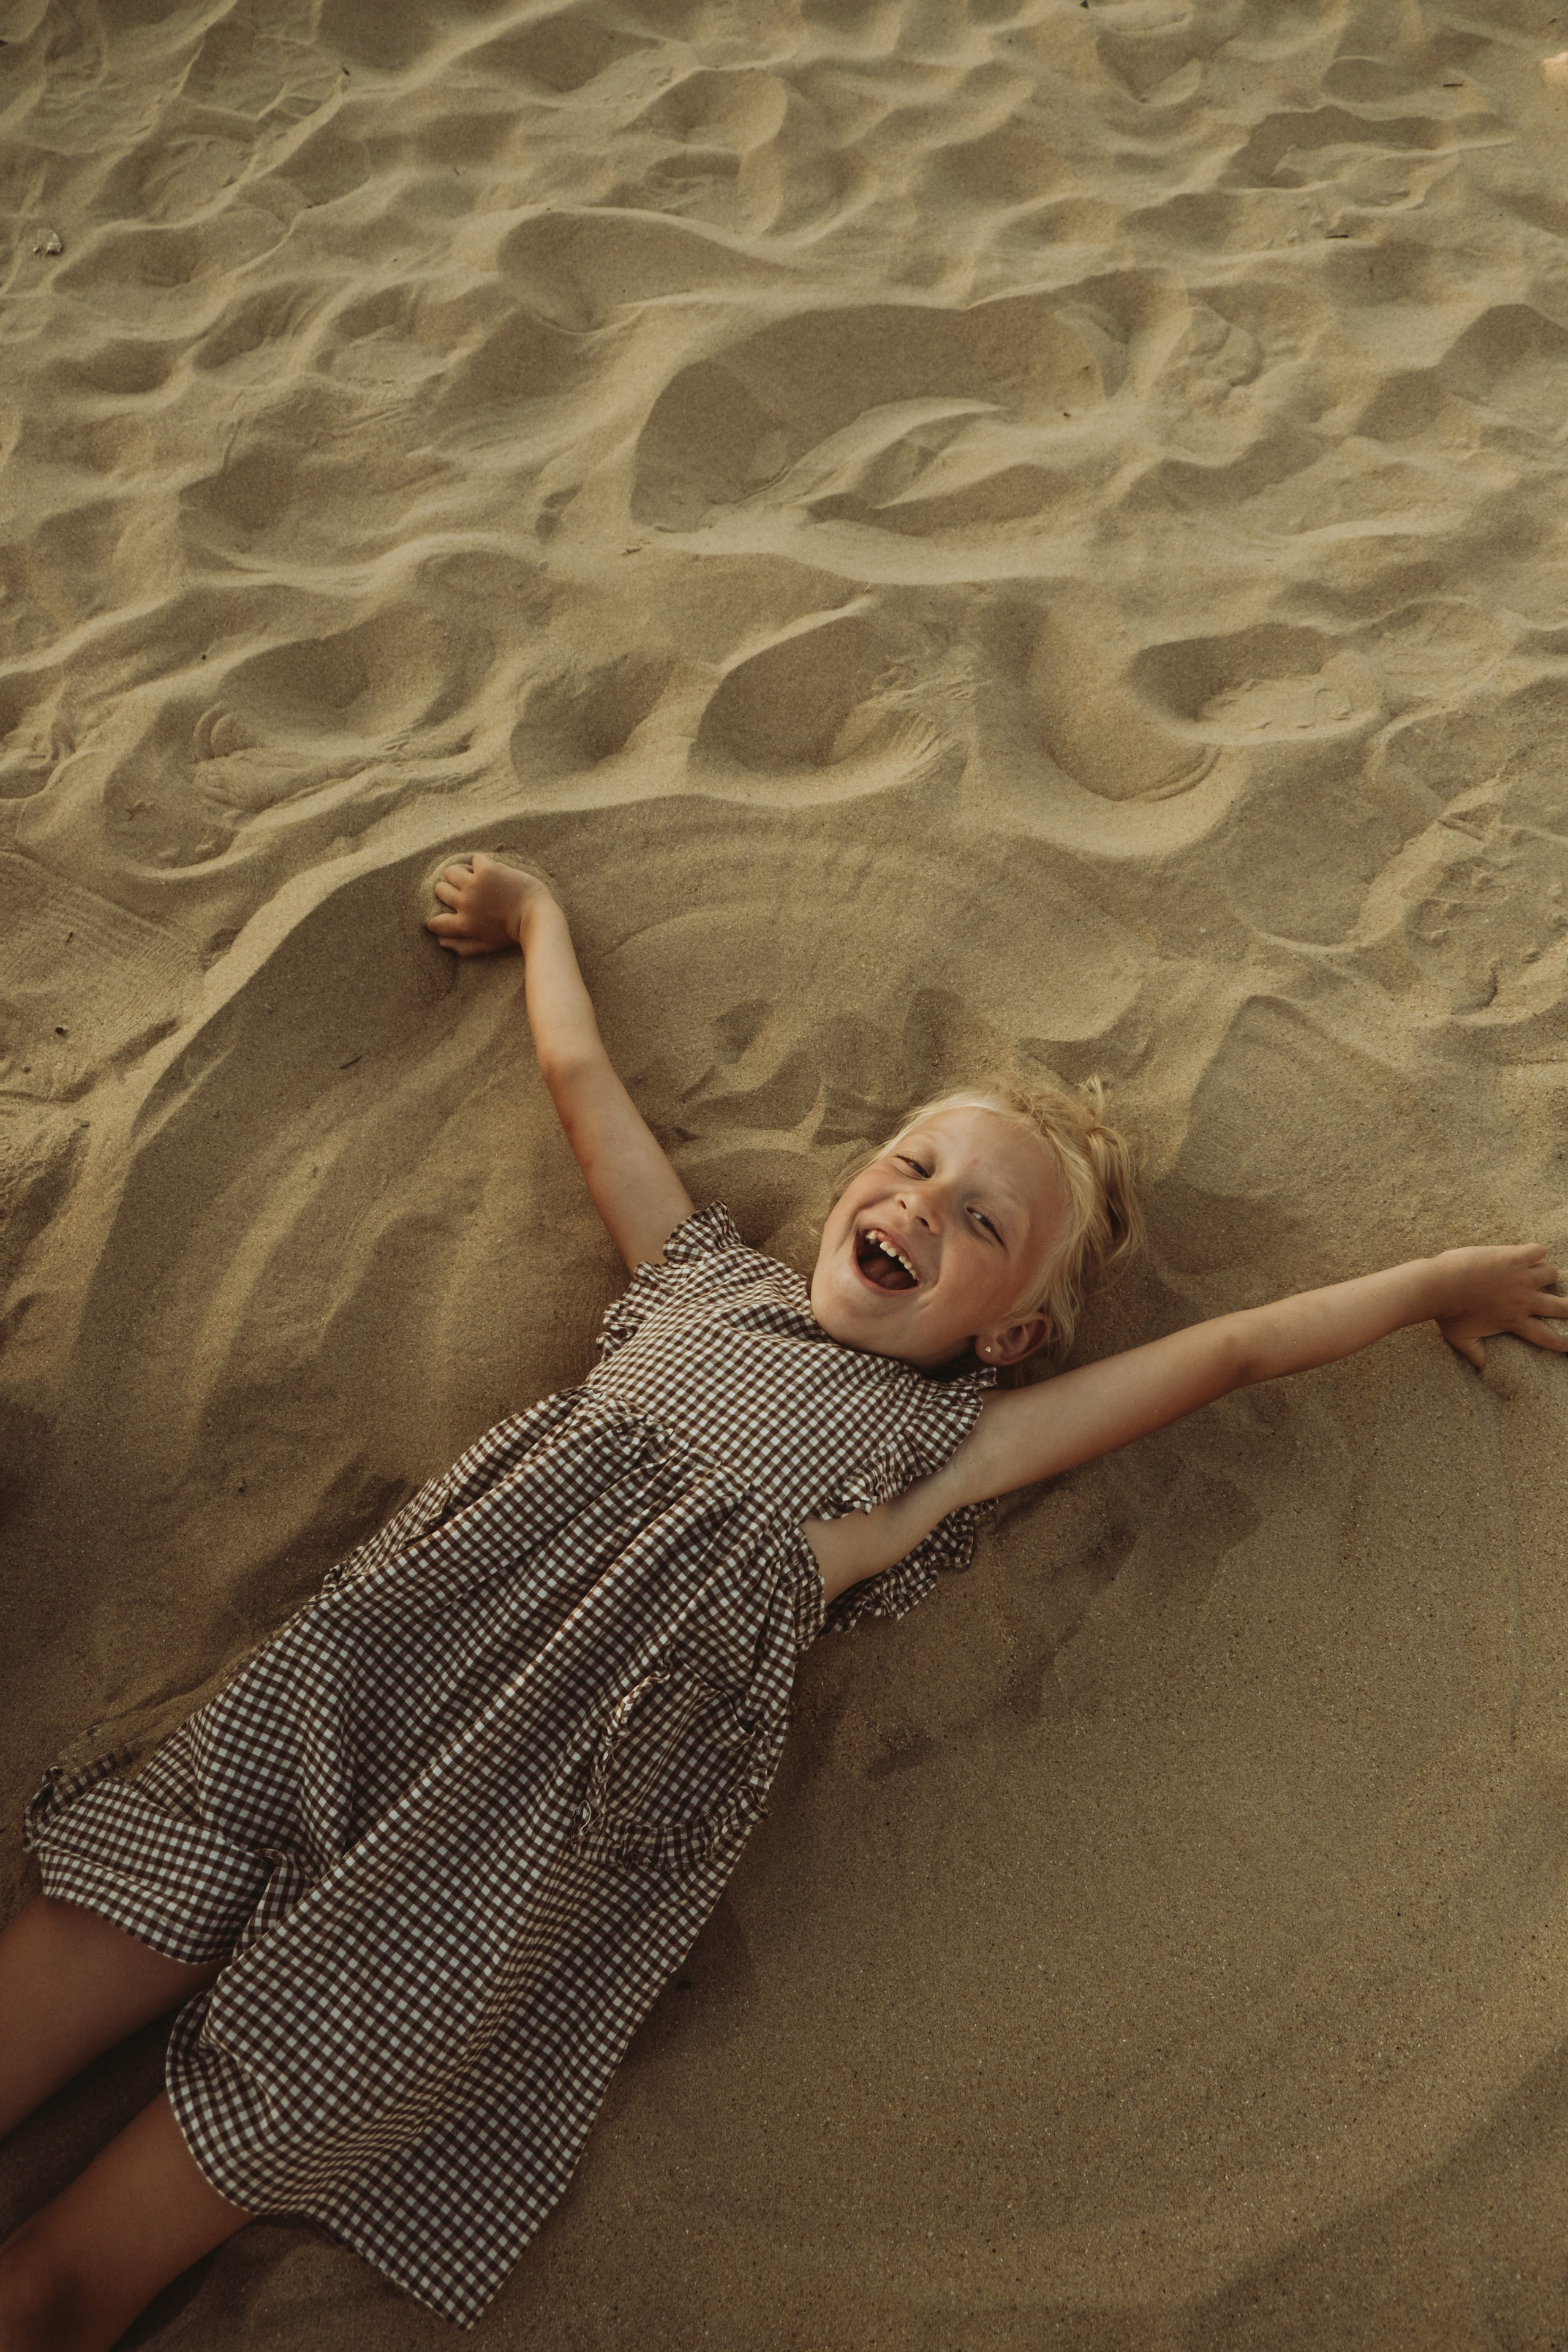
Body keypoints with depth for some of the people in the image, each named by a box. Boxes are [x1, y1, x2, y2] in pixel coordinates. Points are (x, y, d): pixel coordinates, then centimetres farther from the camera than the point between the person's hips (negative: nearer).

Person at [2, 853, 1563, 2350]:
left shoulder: (951, 1438, 12)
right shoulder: (708, 1274, 21)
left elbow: (1236, 1345, 15)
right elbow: (581, 1070, 31)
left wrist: (1442, 1279, 21)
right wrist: (538, 913, 43)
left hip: (617, 1735, -2)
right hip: (435, 1605, 3)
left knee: (332, 2040, -13)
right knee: (166, 1874, -10)